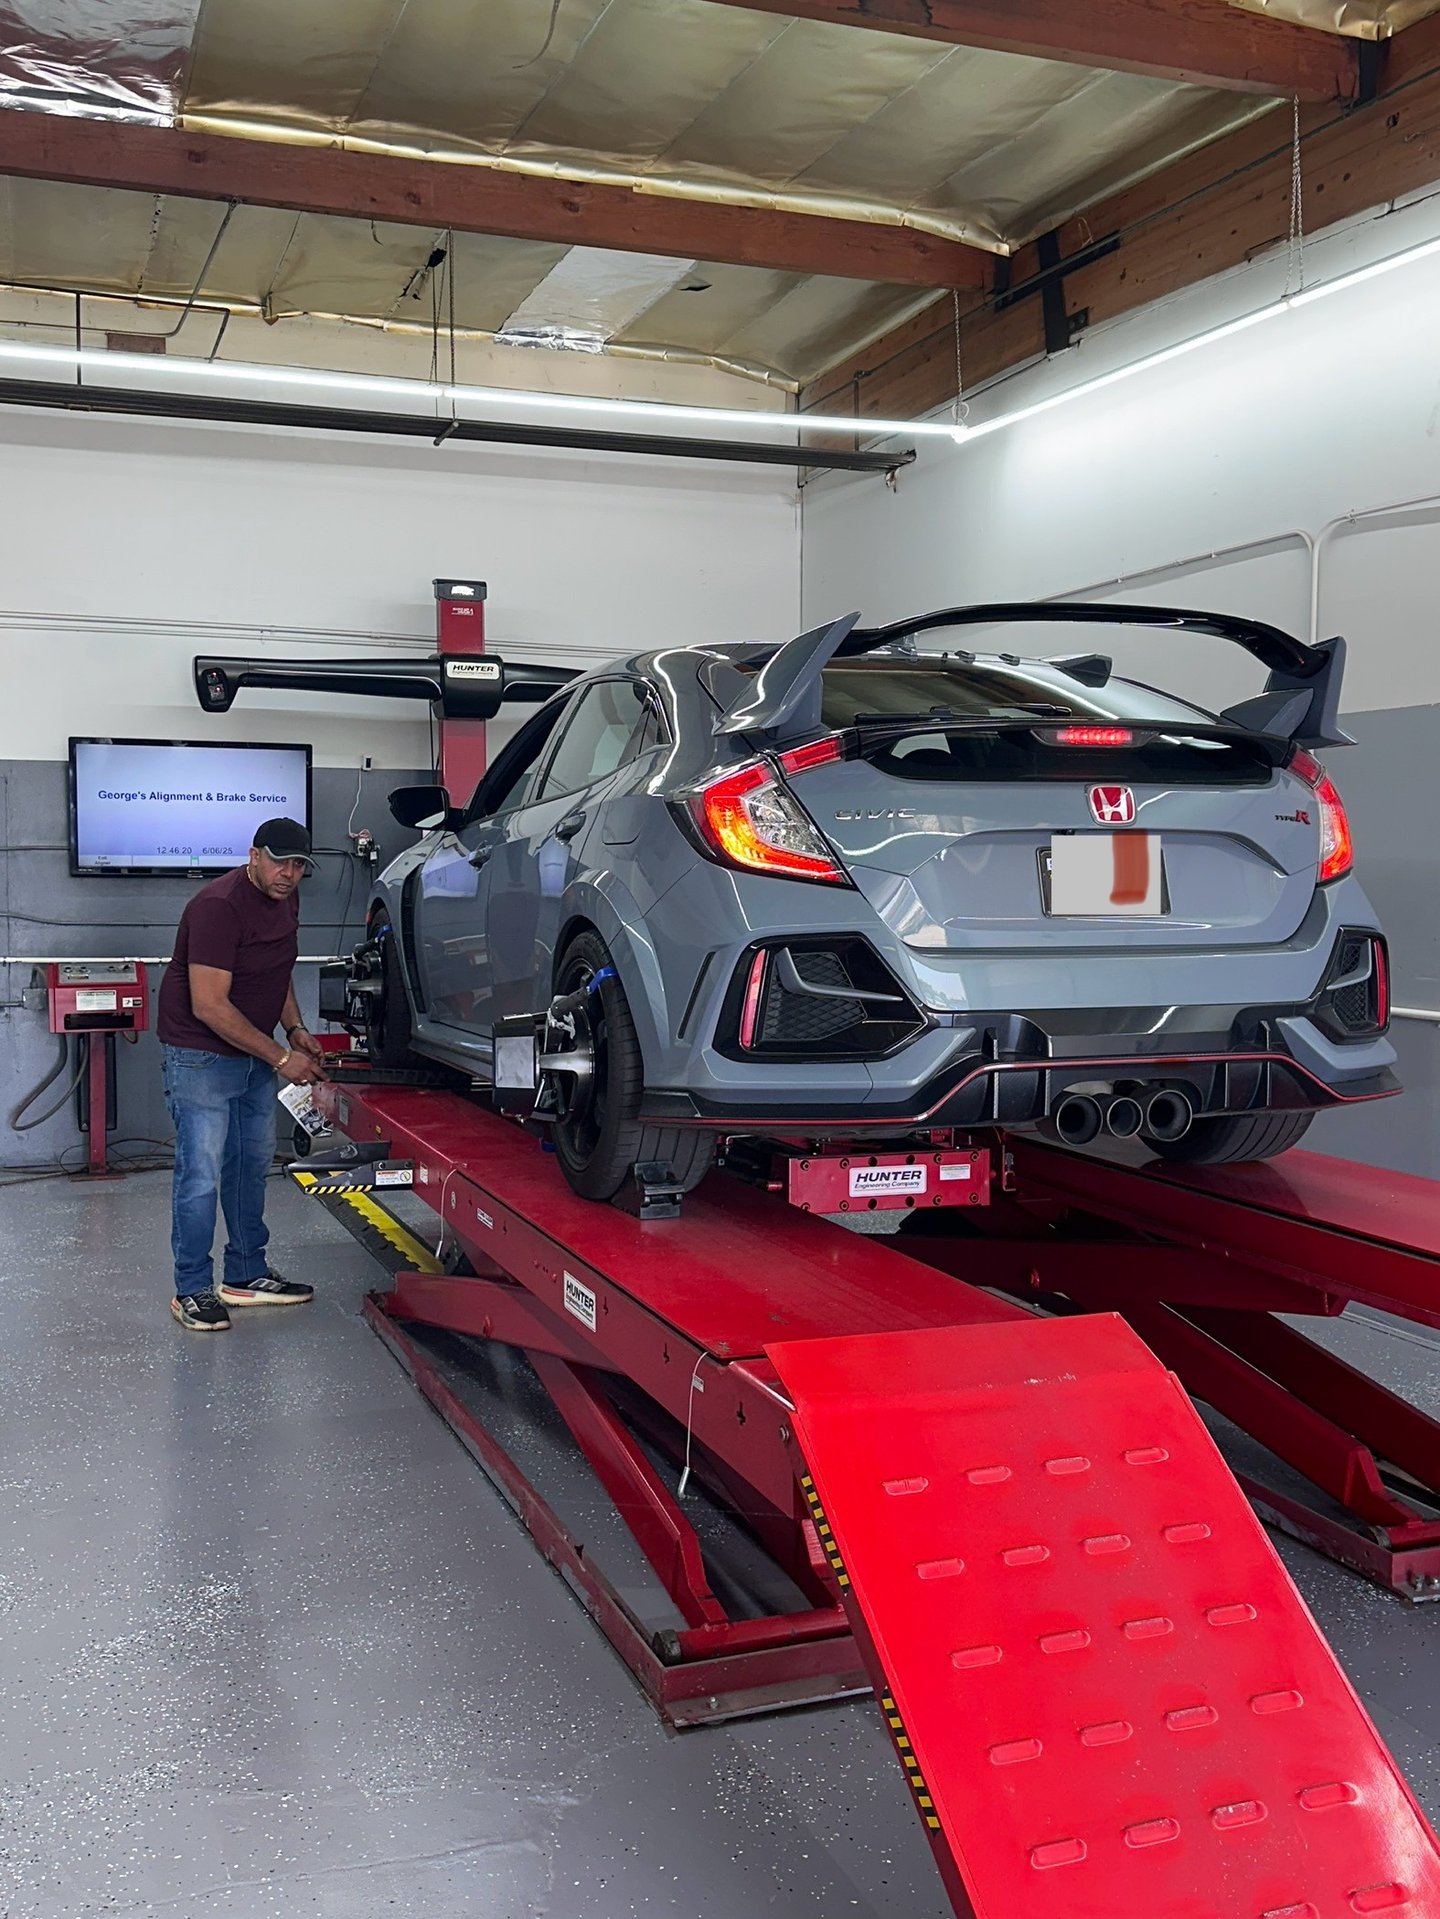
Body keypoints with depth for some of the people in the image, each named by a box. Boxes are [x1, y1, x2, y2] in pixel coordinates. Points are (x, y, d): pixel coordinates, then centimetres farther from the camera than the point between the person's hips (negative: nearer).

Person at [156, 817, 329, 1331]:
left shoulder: (286, 900, 4)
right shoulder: (219, 906, -24)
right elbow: (209, 1006, -26)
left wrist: (295, 1030, 3)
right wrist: (280, 1057, -23)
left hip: (254, 1053, 9)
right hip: (201, 1055, -9)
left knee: (252, 1165, 15)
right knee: (201, 1176, -6)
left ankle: (246, 1274, 27)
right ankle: (192, 1290, 5)